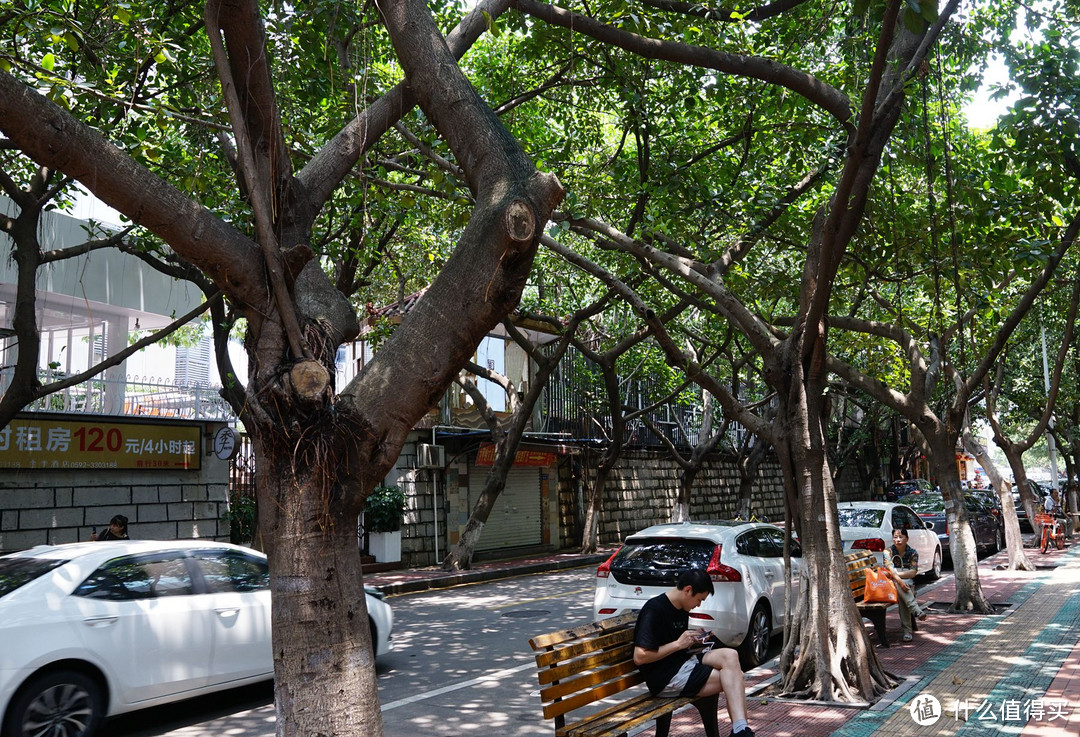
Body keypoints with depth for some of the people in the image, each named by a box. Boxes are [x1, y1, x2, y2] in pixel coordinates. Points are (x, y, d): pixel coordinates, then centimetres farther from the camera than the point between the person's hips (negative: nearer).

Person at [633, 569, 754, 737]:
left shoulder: (682, 609, 12)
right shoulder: (654, 610, -16)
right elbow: (639, 657, -20)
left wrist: (693, 639, 7)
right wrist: (678, 644, -16)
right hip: (664, 678, -9)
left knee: (730, 655, -17)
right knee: (733, 679, -14)